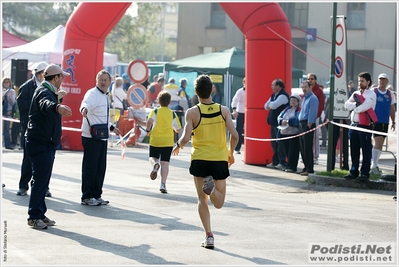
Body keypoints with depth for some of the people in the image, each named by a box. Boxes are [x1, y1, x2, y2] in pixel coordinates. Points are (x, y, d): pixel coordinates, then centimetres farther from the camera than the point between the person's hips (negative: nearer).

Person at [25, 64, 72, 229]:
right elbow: (45, 104, -43)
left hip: (46, 144, 11)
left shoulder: (48, 91, 17)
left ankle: (40, 214, 21)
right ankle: (34, 217, -8)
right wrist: (58, 107, -63)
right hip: (40, 143, -11)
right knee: (40, 180, -10)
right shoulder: (44, 92, -17)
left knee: (43, 180, 14)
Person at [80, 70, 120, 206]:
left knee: (101, 168, 13)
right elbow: (86, 103, -35)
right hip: (91, 137, -9)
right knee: (90, 167, -4)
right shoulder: (92, 93, -11)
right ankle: (87, 197, 2)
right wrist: (84, 109, -57)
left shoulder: (105, 96, 17)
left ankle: (96, 195, 22)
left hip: (102, 137, 9)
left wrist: (111, 127, 39)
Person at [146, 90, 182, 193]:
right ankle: (163, 184, -10)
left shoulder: (155, 111, 0)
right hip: (168, 141, 1)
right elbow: (178, 129, 7)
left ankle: (155, 164, -19)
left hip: (155, 139, -1)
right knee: (165, 163, 1)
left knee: (153, 158, 18)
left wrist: (148, 130, -3)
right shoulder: (173, 114, 5)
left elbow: (150, 121, -20)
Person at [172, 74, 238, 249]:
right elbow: (234, 135, -9)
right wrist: (231, 153, 10)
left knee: (203, 200, 12)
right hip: (220, 159, 1)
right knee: (219, 203, 10)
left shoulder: (192, 112, -8)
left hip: (199, 159, -1)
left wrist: (178, 146, 7)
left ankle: (209, 236, 2)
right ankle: (212, 187, -23)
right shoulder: (223, 110, -3)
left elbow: (185, 138, -15)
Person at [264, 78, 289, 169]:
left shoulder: (283, 96, -14)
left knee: (280, 142, -9)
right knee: (274, 142, 13)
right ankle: (275, 162, 20)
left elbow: (273, 105, -25)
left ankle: (283, 163, -6)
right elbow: (266, 106, 17)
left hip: (280, 123, -10)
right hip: (273, 122, 10)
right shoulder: (273, 95, 16)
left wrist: (269, 104, -3)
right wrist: (270, 105, -4)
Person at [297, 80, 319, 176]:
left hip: (308, 124, -10)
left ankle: (309, 169, -6)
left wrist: (309, 124, -20)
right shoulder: (304, 98, 19)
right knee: (302, 147, 11)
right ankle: (306, 167, 18)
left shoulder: (313, 98, -11)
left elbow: (312, 113, -17)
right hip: (302, 124, 10)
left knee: (308, 148, -8)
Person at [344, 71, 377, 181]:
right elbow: (347, 104, 3)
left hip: (365, 125, -7)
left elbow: (365, 106, -18)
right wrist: (356, 104, -13)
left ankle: (365, 173, 0)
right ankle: (354, 172, 18)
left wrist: (355, 108, -5)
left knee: (366, 150, -3)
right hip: (354, 124, 7)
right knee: (354, 150, 11)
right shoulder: (356, 94, 18)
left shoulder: (371, 94, -2)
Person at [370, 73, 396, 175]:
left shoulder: (390, 94, 11)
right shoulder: (373, 92, -2)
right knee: (378, 143, -14)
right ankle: (374, 167, -12)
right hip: (375, 121, -5)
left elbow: (392, 109, 17)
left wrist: (393, 122, 12)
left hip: (385, 122, 5)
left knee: (380, 145, 8)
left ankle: (374, 165, 16)